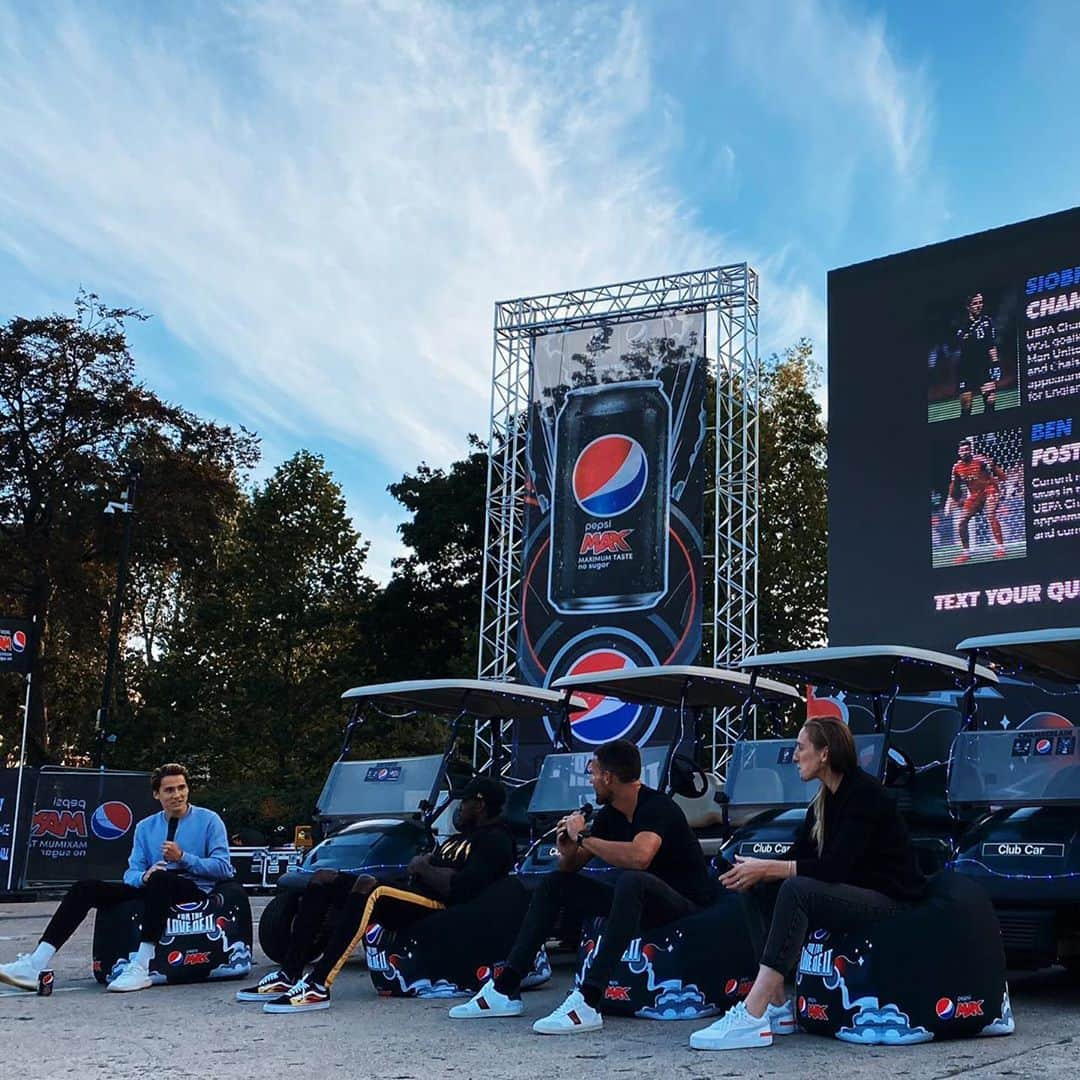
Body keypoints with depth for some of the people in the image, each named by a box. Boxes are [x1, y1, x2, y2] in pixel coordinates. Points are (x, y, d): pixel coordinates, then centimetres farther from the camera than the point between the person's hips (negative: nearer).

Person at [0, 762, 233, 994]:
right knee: (84, 889, -10)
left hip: (195, 889, -5)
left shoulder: (208, 820, 3)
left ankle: (140, 968, -42)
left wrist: (183, 857, -17)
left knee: (160, 879, -39)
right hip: (151, 889, 6)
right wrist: (144, 876, -14)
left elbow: (223, 868, -6)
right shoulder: (145, 827, 16)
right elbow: (131, 872, 10)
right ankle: (36, 965, -21)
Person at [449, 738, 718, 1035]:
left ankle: (588, 1002, -39)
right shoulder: (609, 814, 6)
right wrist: (568, 852, -12)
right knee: (554, 883, 7)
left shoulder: (657, 807, -18)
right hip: (637, 901, 9)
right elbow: (572, 867, 13)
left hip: (685, 907, -9)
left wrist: (583, 837, -24)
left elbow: (639, 857, -39)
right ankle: (505, 989, 4)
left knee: (631, 880, -38)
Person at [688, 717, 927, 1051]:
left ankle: (752, 1018, -36)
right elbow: (797, 857, 7)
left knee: (796, 890, -31)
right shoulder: (824, 800, 10)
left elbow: (835, 867, -26)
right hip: (853, 894, 9)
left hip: (890, 900, -9)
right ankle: (778, 1007, -11)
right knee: (761, 891, -4)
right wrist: (757, 870, -13)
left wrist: (767, 867, -23)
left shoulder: (864, 794, -17)